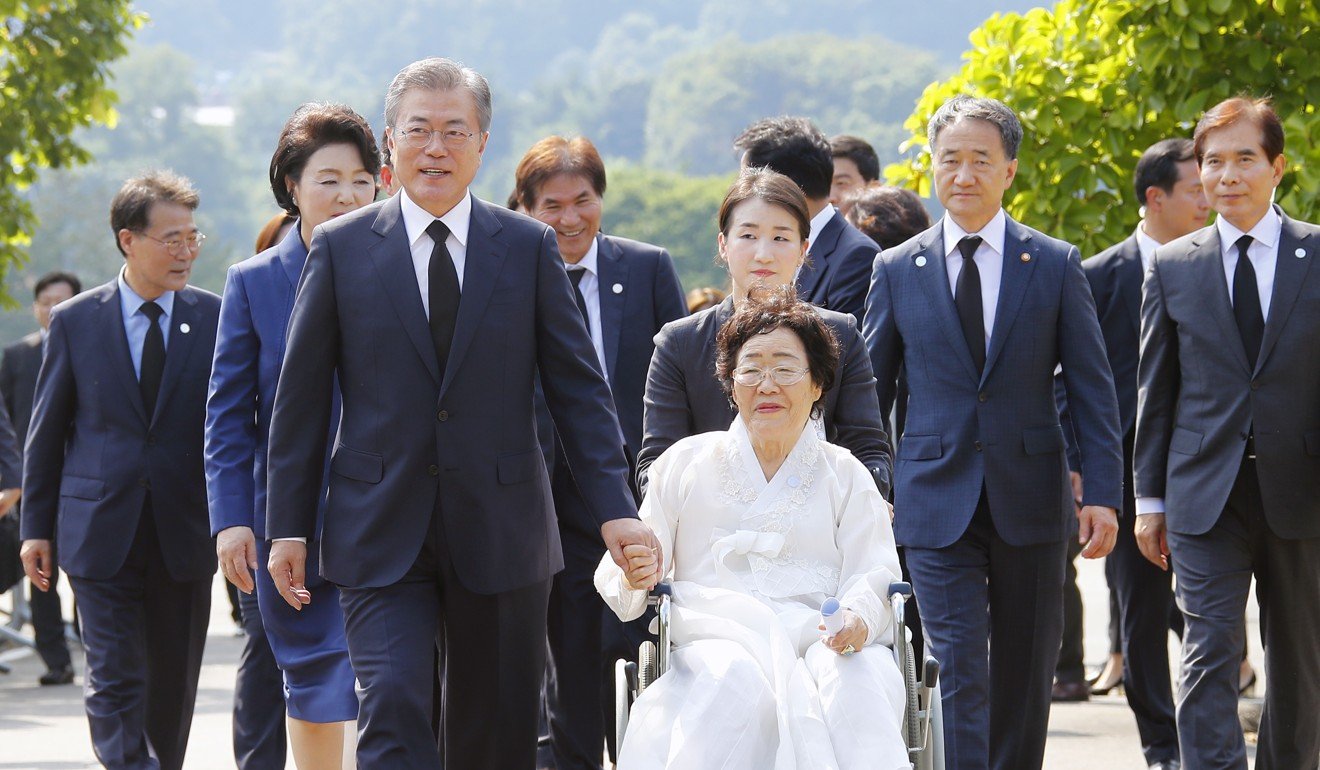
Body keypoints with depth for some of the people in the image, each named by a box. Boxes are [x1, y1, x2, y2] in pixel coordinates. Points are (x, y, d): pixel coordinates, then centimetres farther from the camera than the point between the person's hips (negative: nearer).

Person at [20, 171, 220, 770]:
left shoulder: (215, 318, 3)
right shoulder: (75, 322, 2)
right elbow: (46, 431, 7)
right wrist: (36, 527, 4)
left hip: (185, 534, 1)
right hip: (100, 533, -1)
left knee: (174, 684, 10)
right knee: (115, 679, -9)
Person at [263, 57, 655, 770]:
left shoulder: (530, 248, 5)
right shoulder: (341, 249, 4)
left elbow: (577, 386, 4)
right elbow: (300, 397, 6)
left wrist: (615, 509, -5)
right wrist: (288, 527, 2)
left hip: (502, 533, 1)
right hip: (381, 537, -1)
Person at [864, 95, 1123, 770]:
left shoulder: (1055, 265, 4)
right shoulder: (896, 270, 5)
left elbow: (1092, 388, 2)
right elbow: (869, 391, 9)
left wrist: (1102, 493, -6)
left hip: (1030, 503, 1)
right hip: (937, 504, -1)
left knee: (1025, 677, 9)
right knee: (958, 672, -9)